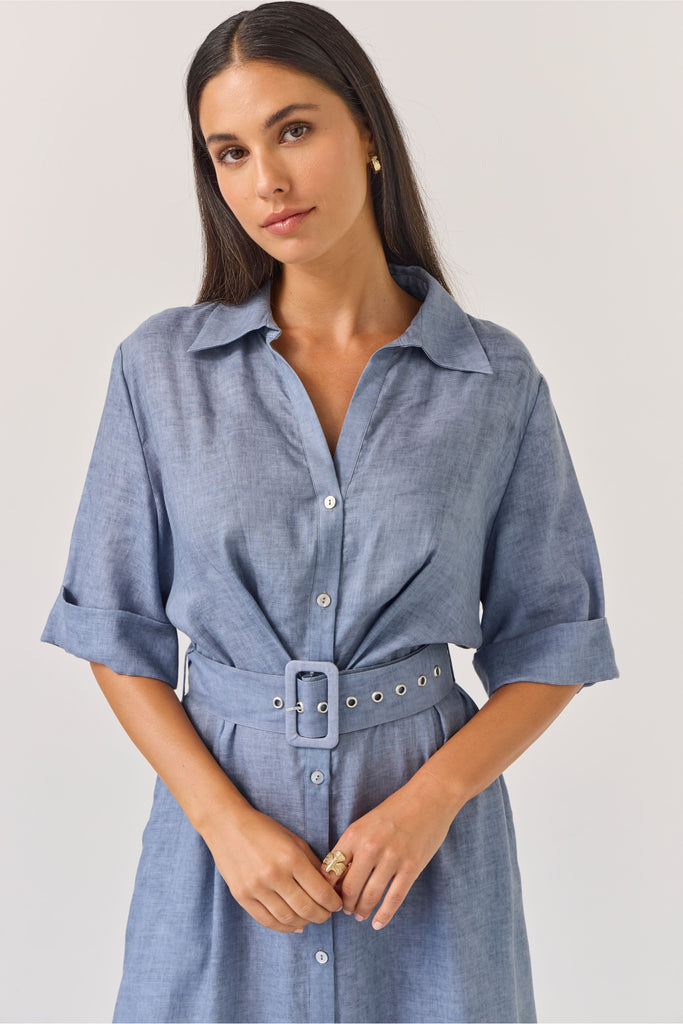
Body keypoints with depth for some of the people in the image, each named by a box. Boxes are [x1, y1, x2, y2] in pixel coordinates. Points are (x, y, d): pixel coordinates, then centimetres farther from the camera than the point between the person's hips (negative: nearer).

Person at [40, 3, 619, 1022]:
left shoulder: (496, 377, -5)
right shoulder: (161, 366, -3)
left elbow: (553, 645, 0)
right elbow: (117, 632, 0)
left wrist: (431, 800, -14)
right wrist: (225, 819, -11)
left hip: (428, 833, 0)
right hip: (221, 822, 1)